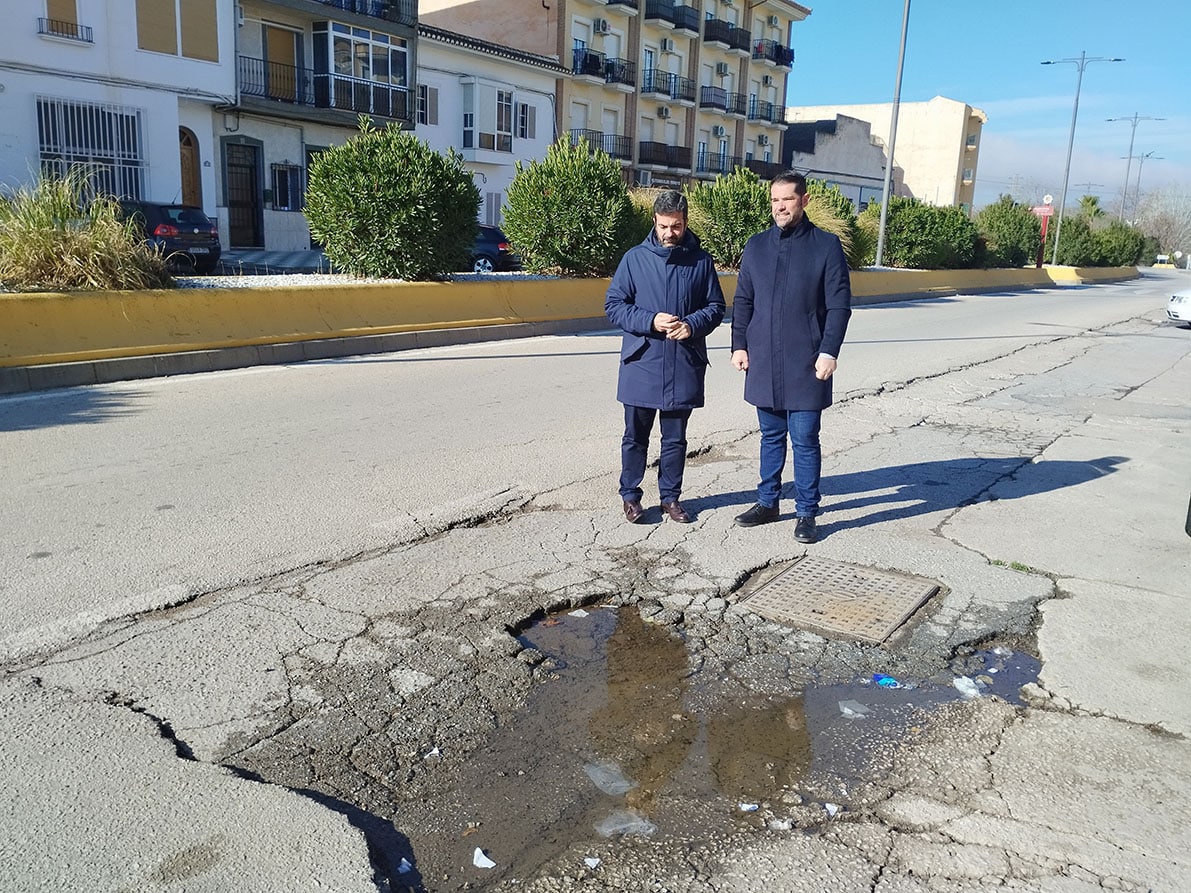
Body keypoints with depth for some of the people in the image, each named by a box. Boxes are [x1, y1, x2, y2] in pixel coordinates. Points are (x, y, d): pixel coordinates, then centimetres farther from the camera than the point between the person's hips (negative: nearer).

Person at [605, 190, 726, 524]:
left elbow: (716, 307, 8)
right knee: (636, 436, 8)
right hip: (642, 363, -1)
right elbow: (613, 305, -1)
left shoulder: (701, 261, 4)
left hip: (685, 366, 1)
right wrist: (651, 321, -15)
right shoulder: (635, 258, 0)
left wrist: (693, 325, -12)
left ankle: (670, 496, 25)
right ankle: (630, 496, 22)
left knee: (675, 438, 12)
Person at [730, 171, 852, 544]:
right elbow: (742, 300, 12)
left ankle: (806, 513, 11)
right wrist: (739, 345, 4)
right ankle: (768, 503, 27)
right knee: (771, 436, 15)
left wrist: (828, 351, -12)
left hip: (806, 366, -4)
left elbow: (839, 305, -4)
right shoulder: (757, 245, 9)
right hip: (763, 363, 4)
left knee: (805, 440, 1)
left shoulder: (826, 245, -3)